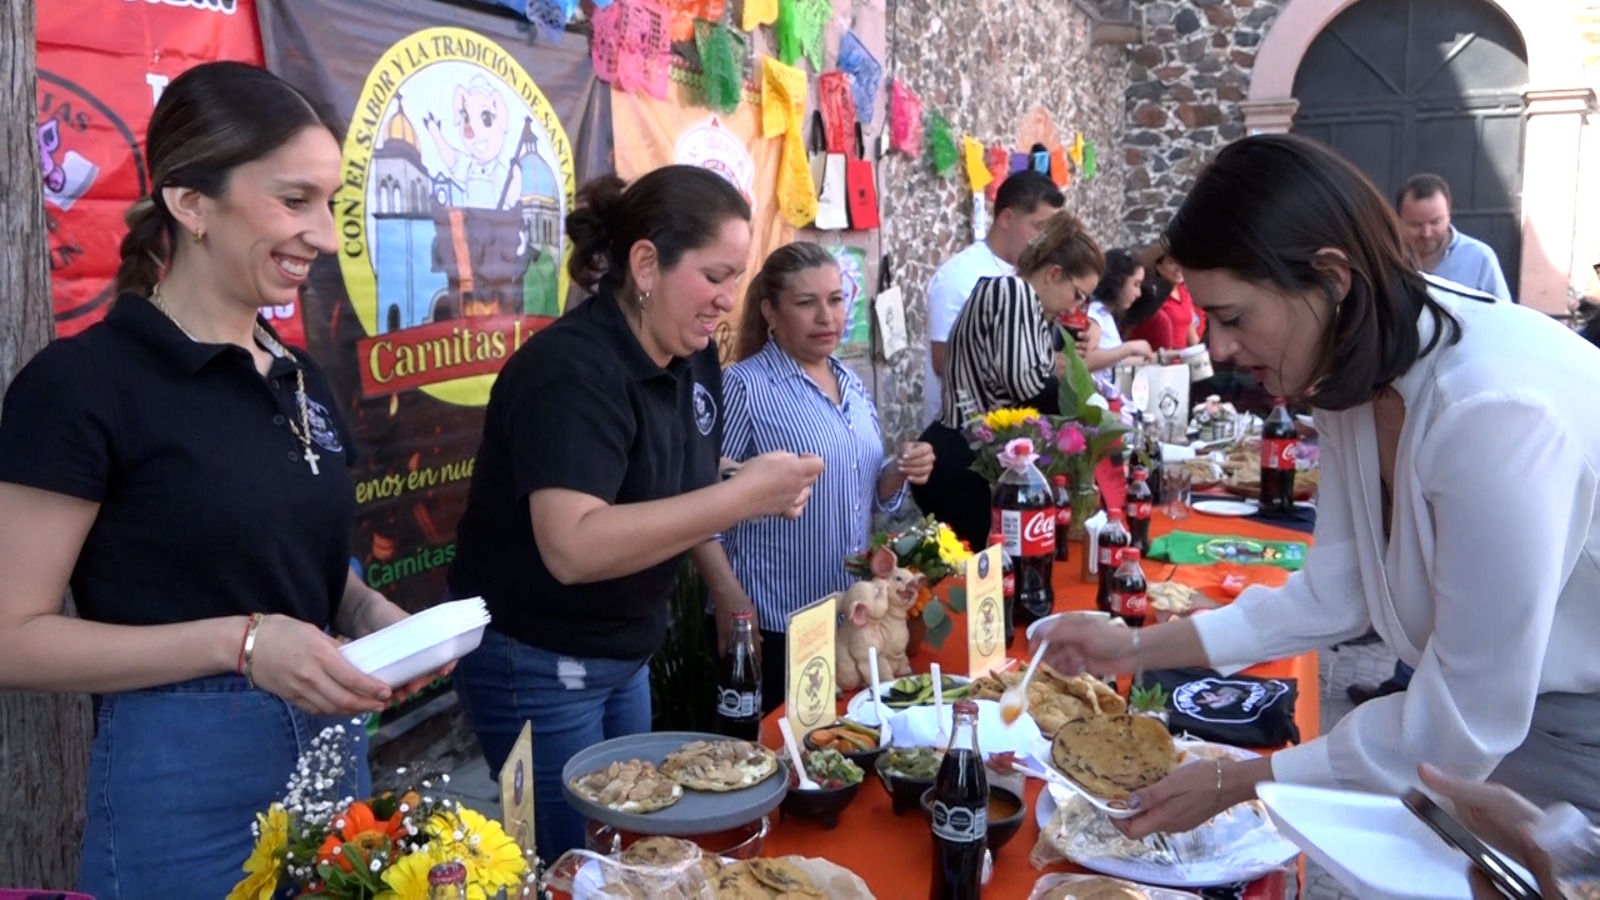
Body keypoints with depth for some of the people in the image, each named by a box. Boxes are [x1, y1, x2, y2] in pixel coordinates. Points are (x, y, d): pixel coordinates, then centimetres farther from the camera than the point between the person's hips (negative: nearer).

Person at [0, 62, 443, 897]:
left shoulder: (303, 380, 7)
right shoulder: (79, 383, -14)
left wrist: (373, 614, -1)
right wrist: (239, 644, -23)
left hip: (339, 760, 7)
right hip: (185, 786, -7)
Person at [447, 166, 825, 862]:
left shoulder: (692, 356, 0)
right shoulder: (572, 370, -25)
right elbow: (573, 548, -37)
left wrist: (726, 587, 1)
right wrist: (742, 495, -36)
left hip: (626, 656, 8)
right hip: (535, 666, -8)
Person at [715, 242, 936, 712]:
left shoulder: (852, 385, 9)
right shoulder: (745, 387, -13)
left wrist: (897, 473, -4)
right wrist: (730, 607, -17)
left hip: (853, 615, 7)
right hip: (773, 622, -7)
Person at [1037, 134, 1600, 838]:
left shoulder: (1491, 411, -32)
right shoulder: (1359, 382, -5)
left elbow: (1462, 722, -26)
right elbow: (1332, 593, 1)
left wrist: (1235, 784, -18)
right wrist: (1140, 648, -2)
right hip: (1507, 713, 6)